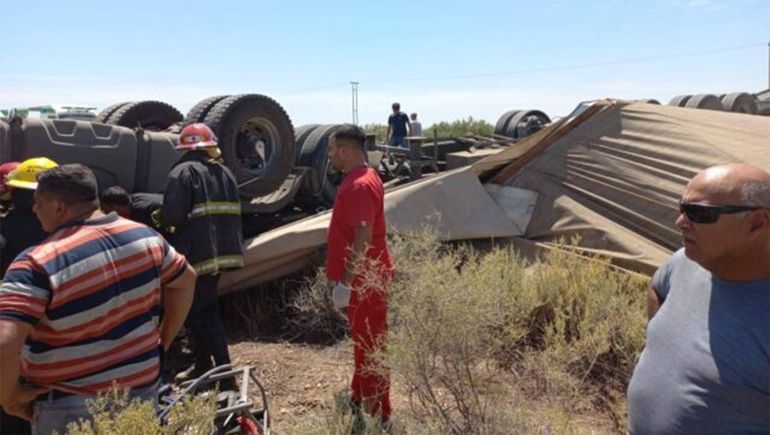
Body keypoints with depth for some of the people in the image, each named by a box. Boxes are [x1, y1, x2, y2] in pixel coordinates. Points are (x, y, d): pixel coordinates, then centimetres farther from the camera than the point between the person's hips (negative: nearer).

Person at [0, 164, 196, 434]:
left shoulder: (39, 264, -22)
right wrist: (162, 342, 15)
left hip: (72, 409, -5)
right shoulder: (144, 235, -4)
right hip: (143, 388, 5)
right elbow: (185, 281, 9)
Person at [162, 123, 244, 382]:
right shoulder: (224, 172, 13)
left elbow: (173, 215, -18)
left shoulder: (183, 172, -9)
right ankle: (203, 365, 31)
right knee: (199, 308, 21)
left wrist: (163, 219, 3)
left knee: (204, 314, -1)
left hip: (199, 252, -8)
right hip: (223, 250, 8)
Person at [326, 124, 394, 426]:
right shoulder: (358, 179, 13)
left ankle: (378, 414, 9)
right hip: (362, 276, 10)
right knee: (362, 339, 19)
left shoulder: (360, 185, -20)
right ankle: (360, 397, 34)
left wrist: (345, 283, -25)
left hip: (365, 280, -10)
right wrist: (347, 278, 23)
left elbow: (363, 239, -26)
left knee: (371, 343, -2)